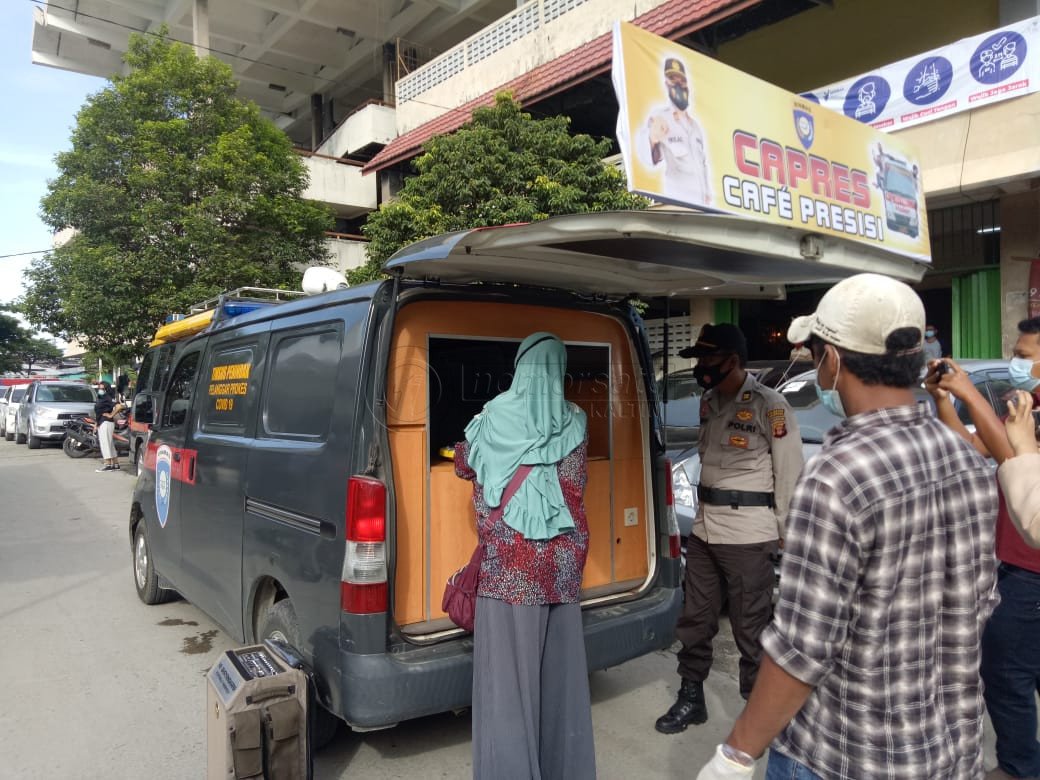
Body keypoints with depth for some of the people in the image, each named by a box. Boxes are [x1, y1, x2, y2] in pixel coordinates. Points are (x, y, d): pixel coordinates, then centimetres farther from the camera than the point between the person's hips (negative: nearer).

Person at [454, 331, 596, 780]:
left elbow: (464, 465, 13)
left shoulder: (494, 418, -5)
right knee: (559, 671, 14)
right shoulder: (573, 424, 0)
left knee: (508, 673, 4)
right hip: (561, 563, 3)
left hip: (507, 565, -3)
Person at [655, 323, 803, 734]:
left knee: (751, 630, 2)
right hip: (704, 528, 7)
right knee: (695, 619, 15)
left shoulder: (770, 406, -10)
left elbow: (789, 472, -7)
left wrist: (785, 533, -4)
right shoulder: (709, 401, 11)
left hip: (748, 535, -7)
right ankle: (691, 699, 31)